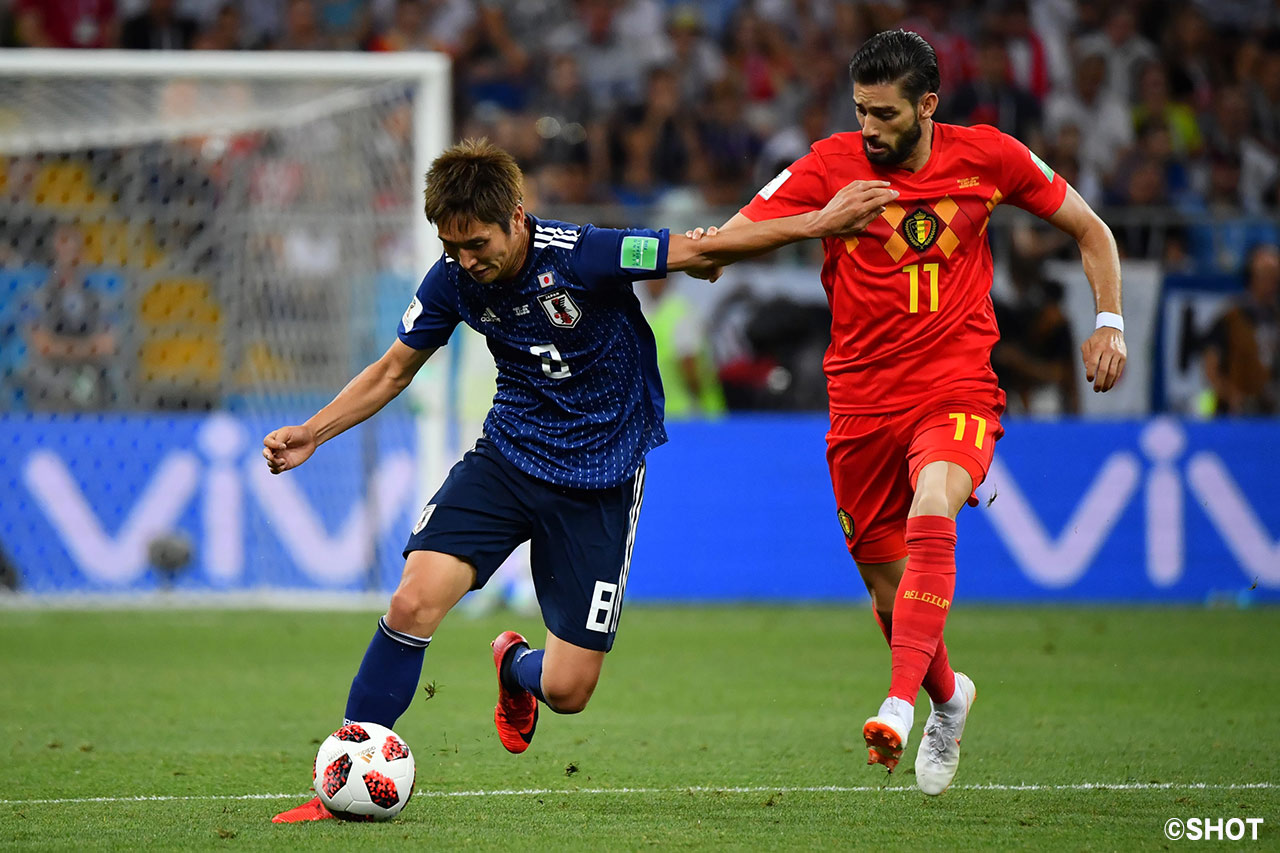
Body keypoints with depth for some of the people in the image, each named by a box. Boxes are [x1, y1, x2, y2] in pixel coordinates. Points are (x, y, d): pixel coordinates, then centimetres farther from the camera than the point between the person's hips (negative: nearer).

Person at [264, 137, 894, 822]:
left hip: (601, 477, -3)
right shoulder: (453, 279, -9)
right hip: (509, 453, 3)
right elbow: (393, 371, 7)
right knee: (413, 602, -20)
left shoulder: (580, 256, -23)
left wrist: (820, 223, -18)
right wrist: (312, 433, -3)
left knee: (567, 690, -5)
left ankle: (517, 668, 35)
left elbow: (704, 251, -15)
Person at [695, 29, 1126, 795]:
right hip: (864, 402, 2)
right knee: (889, 589, 7)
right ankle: (948, 697, 39)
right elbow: (737, 233, -13)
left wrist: (1110, 321, 2)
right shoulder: (829, 166, -5)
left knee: (931, 513, -32)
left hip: (957, 392, -2)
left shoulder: (986, 156, -2)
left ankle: (901, 705, -38)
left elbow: (1088, 228, 12)